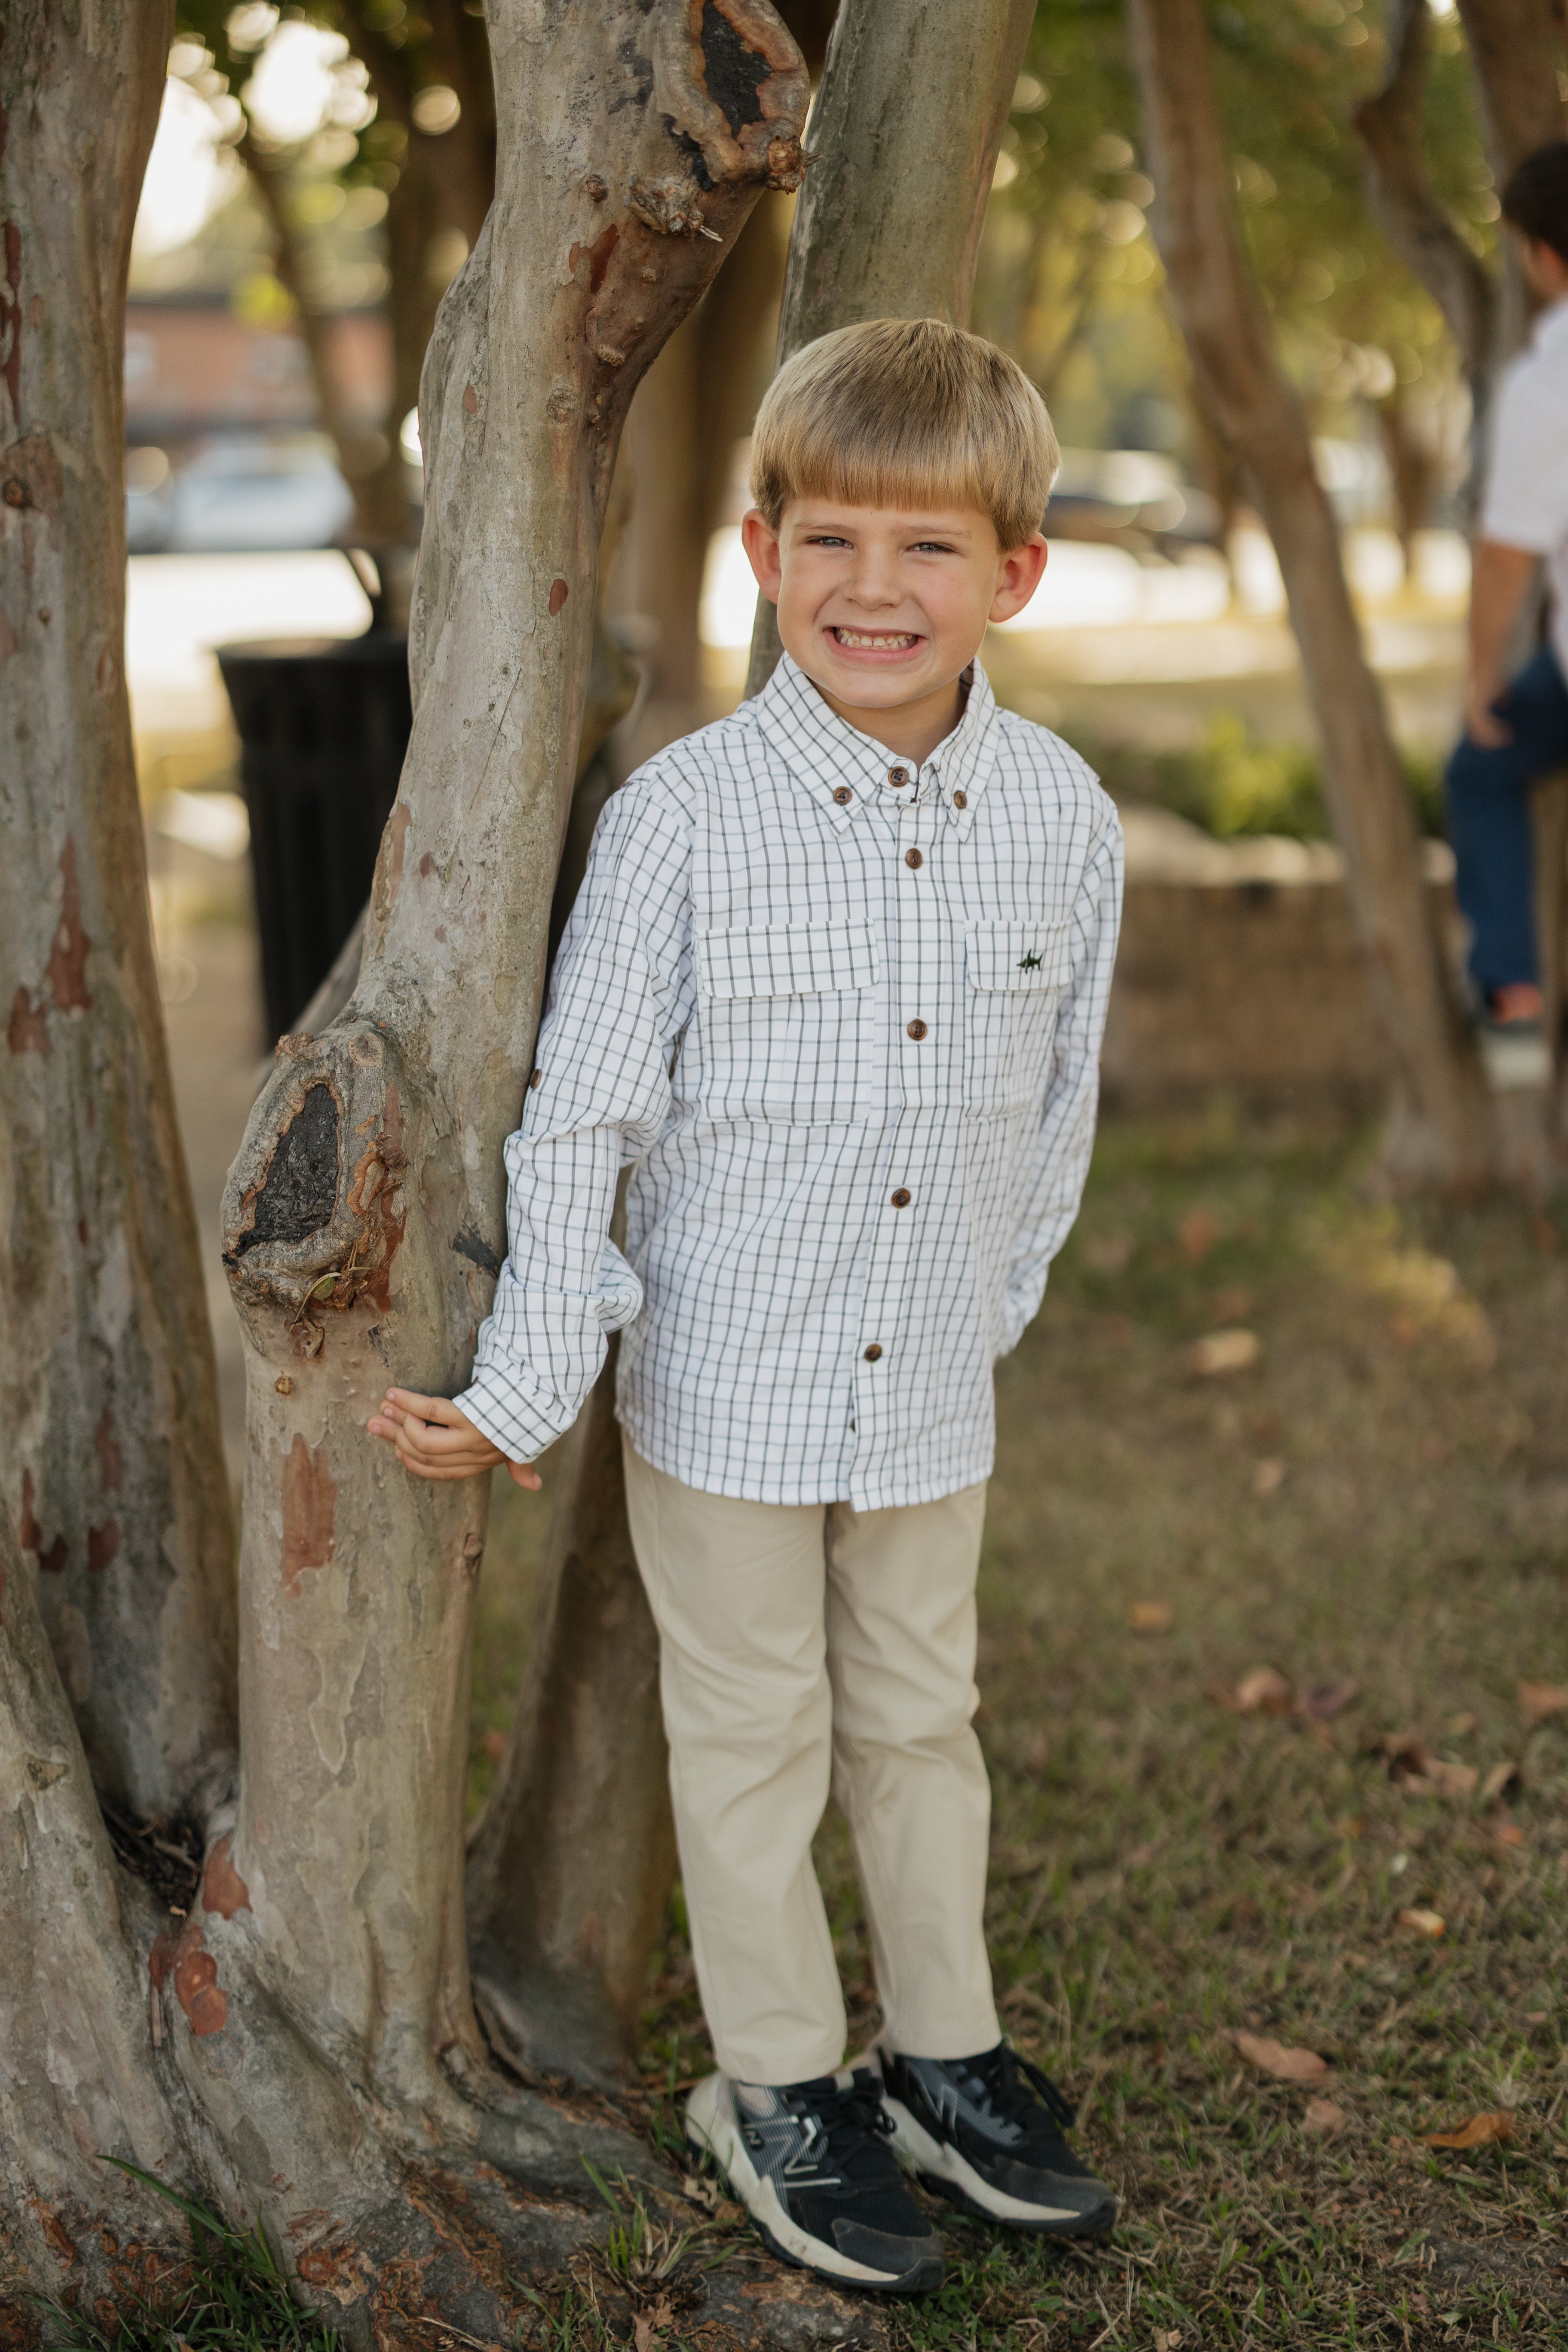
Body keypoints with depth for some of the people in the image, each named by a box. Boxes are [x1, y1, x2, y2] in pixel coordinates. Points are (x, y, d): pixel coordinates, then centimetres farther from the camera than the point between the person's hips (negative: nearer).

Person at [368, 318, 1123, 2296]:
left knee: (922, 1716, 20)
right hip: (729, 1380, -3)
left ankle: (946, 2052, 39)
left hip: (934, 1390, 3)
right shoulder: (686, 816, -16)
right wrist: (522, 1389, -11)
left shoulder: (1063, 817, -6)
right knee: (752, 1734, 12)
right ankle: (783, 2085, 31)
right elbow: (581, 1118, -11)